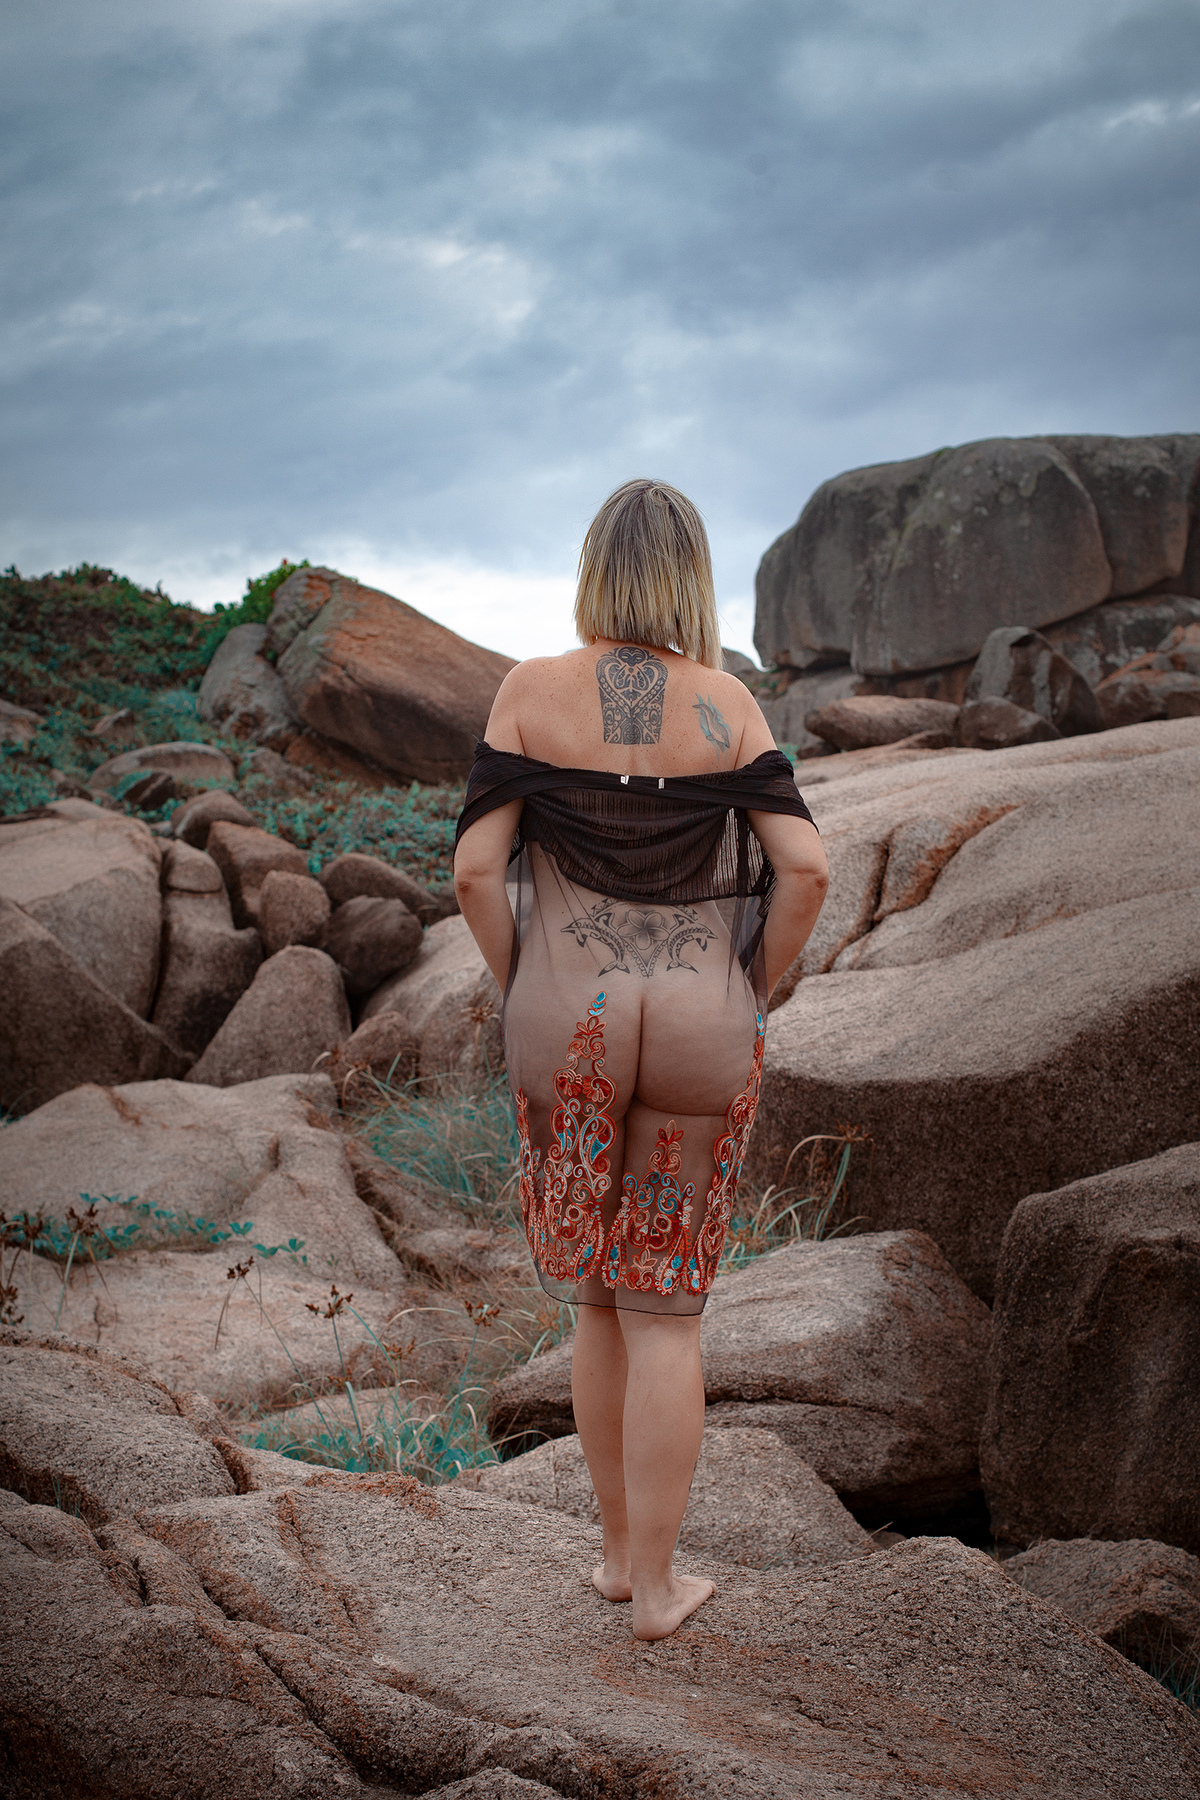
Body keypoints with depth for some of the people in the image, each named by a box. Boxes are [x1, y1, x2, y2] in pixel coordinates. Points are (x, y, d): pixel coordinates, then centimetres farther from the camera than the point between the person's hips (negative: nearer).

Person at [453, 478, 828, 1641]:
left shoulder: (532, 692, -4)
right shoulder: (726, 704, -3)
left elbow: (475, 868, -9)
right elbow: (805, 866, -10)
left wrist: (522, 990, 4)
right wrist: (750, 994, 3)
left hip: (566, 1025, 0)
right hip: (703, 1035, 0)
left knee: (597, 1303, 16)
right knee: (666, 1309, 8)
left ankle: (618, 1553, 28)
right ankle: (657, 1588, 14)